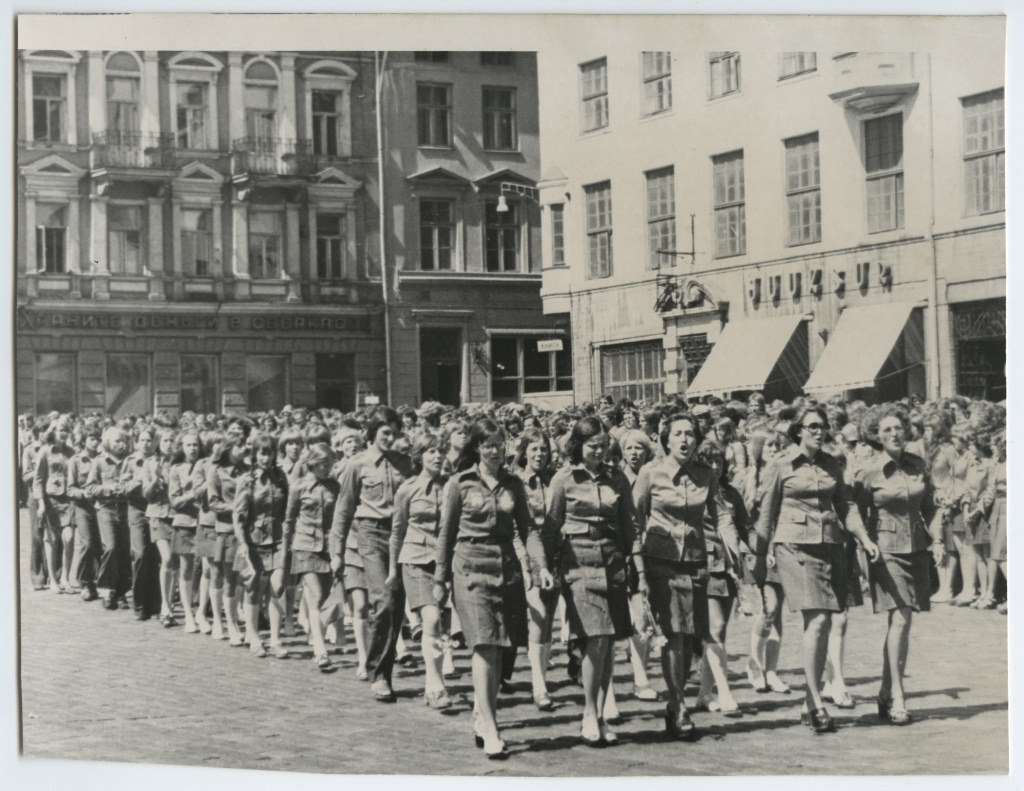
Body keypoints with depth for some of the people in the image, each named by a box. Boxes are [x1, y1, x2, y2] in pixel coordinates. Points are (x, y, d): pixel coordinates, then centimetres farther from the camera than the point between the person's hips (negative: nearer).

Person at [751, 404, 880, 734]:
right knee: (817, 621, -15)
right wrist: (760, 556, 4)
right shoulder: (781, 466, 0)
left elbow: (844, 507, 17)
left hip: (830, 546, 5)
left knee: (822, 626, 3)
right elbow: (767, 513, 4)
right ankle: (817, 704, -13)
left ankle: (809, 704, 13)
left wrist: (864, 537, 3)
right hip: (795, 546, -5)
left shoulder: (832, 465, 13)